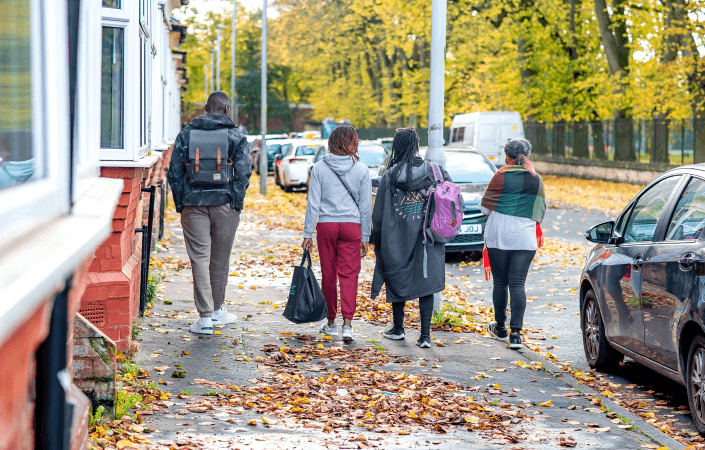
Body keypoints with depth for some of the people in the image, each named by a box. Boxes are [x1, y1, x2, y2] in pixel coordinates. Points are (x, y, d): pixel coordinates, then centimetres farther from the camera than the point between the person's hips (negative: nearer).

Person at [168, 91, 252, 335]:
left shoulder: (186, 134, 7)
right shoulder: (236, 136, 1)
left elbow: (174, 171, 4)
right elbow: (243, 172, -7)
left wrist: (180, 204, 9)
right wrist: (236, 203, 0)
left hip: (193, 204, 1)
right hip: (224, 204, -1)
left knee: (199, 258, 0)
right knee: (220, 258, 13)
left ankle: (206, 317, -6)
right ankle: (216, 309, 27)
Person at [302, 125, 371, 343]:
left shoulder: (319, 168, -1)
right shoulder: (361, 170, 0)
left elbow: (313, 203, -2)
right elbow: (365, 206, 3)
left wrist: (308, 234, 3)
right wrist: (365, 237, 9)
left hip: (326, 226, 0)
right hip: (351, 227, 0)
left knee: (328, 275, 11)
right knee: (349, 276, 0)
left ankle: (331, 322, 20)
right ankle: (347, 323, -11)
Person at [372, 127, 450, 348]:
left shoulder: (390, 176, -9)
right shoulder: (435, 171, -6)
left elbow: (378, 214, -4)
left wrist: (378, 240, 7)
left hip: (397, 240, -1)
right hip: (427, 239, 1)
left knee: (397, 279, 17)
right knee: (426, 283, 4)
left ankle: (398, 328, 28)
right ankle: (425, 335, -1)